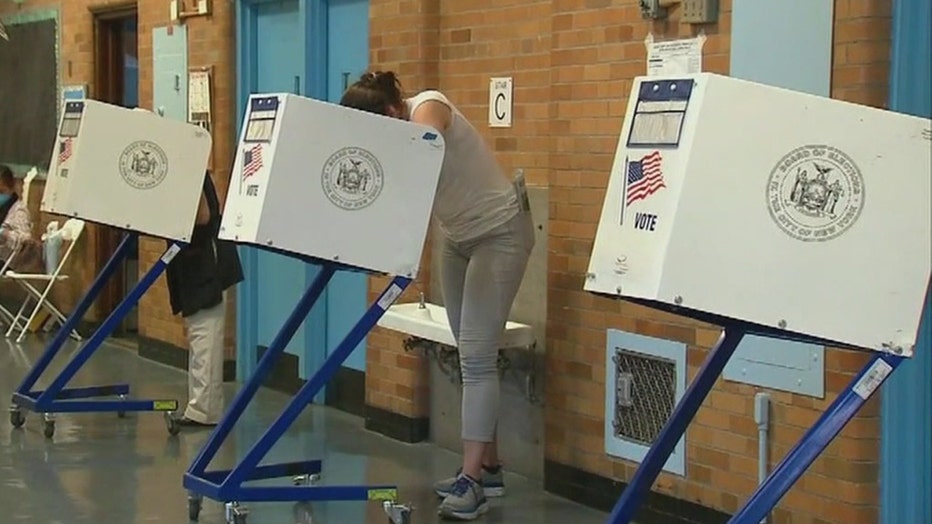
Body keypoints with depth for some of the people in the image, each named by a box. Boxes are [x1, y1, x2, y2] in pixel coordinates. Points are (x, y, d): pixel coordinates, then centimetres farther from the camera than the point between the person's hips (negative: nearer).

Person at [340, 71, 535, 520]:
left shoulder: (428, 109, -26)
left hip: (499, 232, -8)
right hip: (457, 237, 8)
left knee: (476, 355, -14)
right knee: (471, 354, 8)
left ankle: (472, 479, -14)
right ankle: (488, 467, 15)